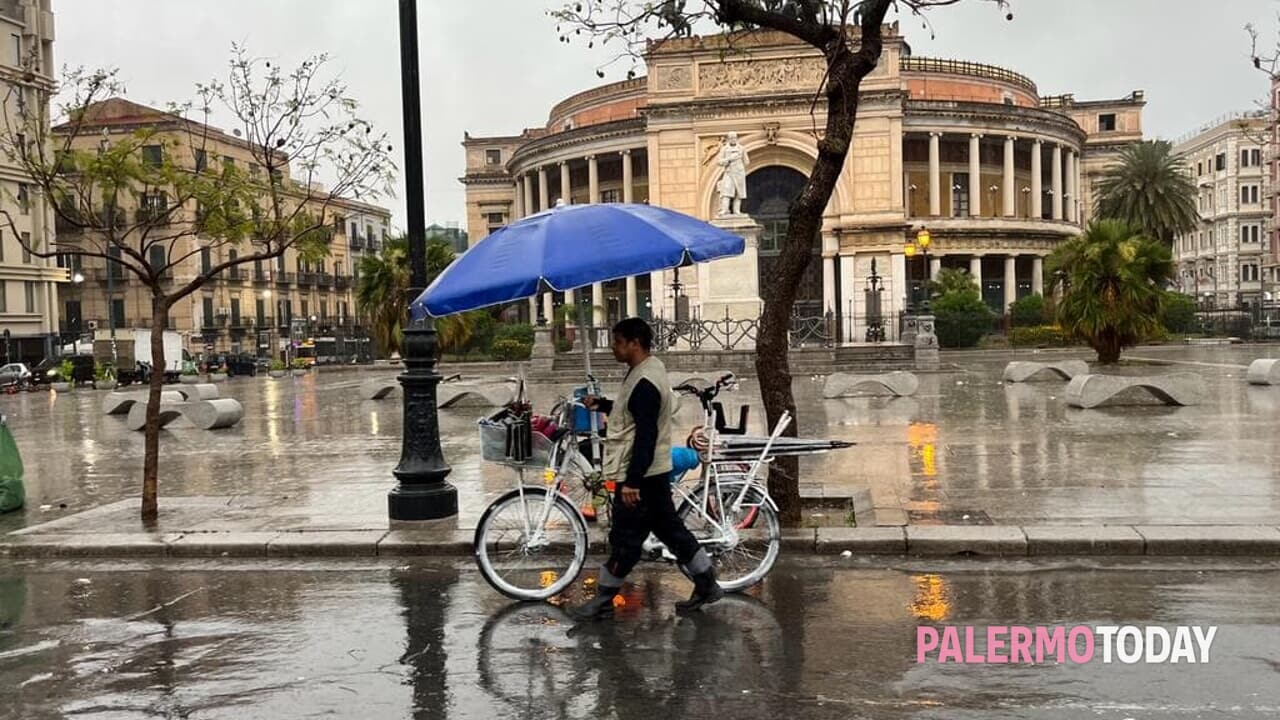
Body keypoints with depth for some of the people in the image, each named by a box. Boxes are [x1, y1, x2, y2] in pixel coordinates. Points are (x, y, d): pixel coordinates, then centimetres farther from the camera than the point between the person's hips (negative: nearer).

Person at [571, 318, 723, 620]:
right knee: (669, 528, 16)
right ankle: (706, 583, 22)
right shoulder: (649, 368, 10)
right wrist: (600, 404, 14)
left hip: (640, 475, -10)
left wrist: (631, 481, -25)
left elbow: (646, 436, -26)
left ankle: (603, 600, 11)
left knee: (625, 539, 1)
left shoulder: (645, 383, -22)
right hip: (653, 472, 10)